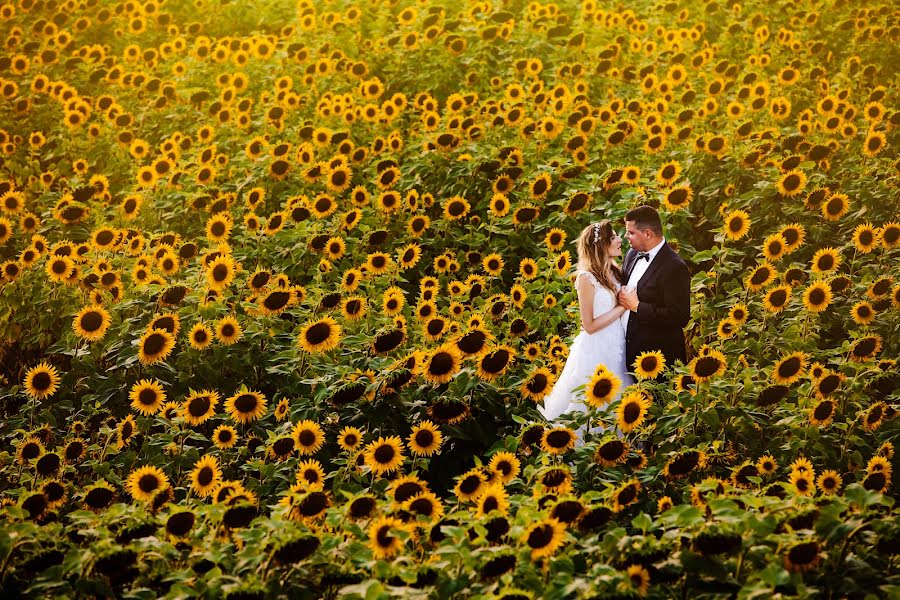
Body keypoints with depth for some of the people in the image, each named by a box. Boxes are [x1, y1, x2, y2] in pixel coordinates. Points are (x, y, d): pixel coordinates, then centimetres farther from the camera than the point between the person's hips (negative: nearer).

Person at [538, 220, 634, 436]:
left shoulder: (615, 272, 6)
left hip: (618, 348, 7)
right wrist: (622, 307, -16)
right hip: (596, 351, -7)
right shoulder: (587, 278, -15)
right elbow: (590, 326, -16)